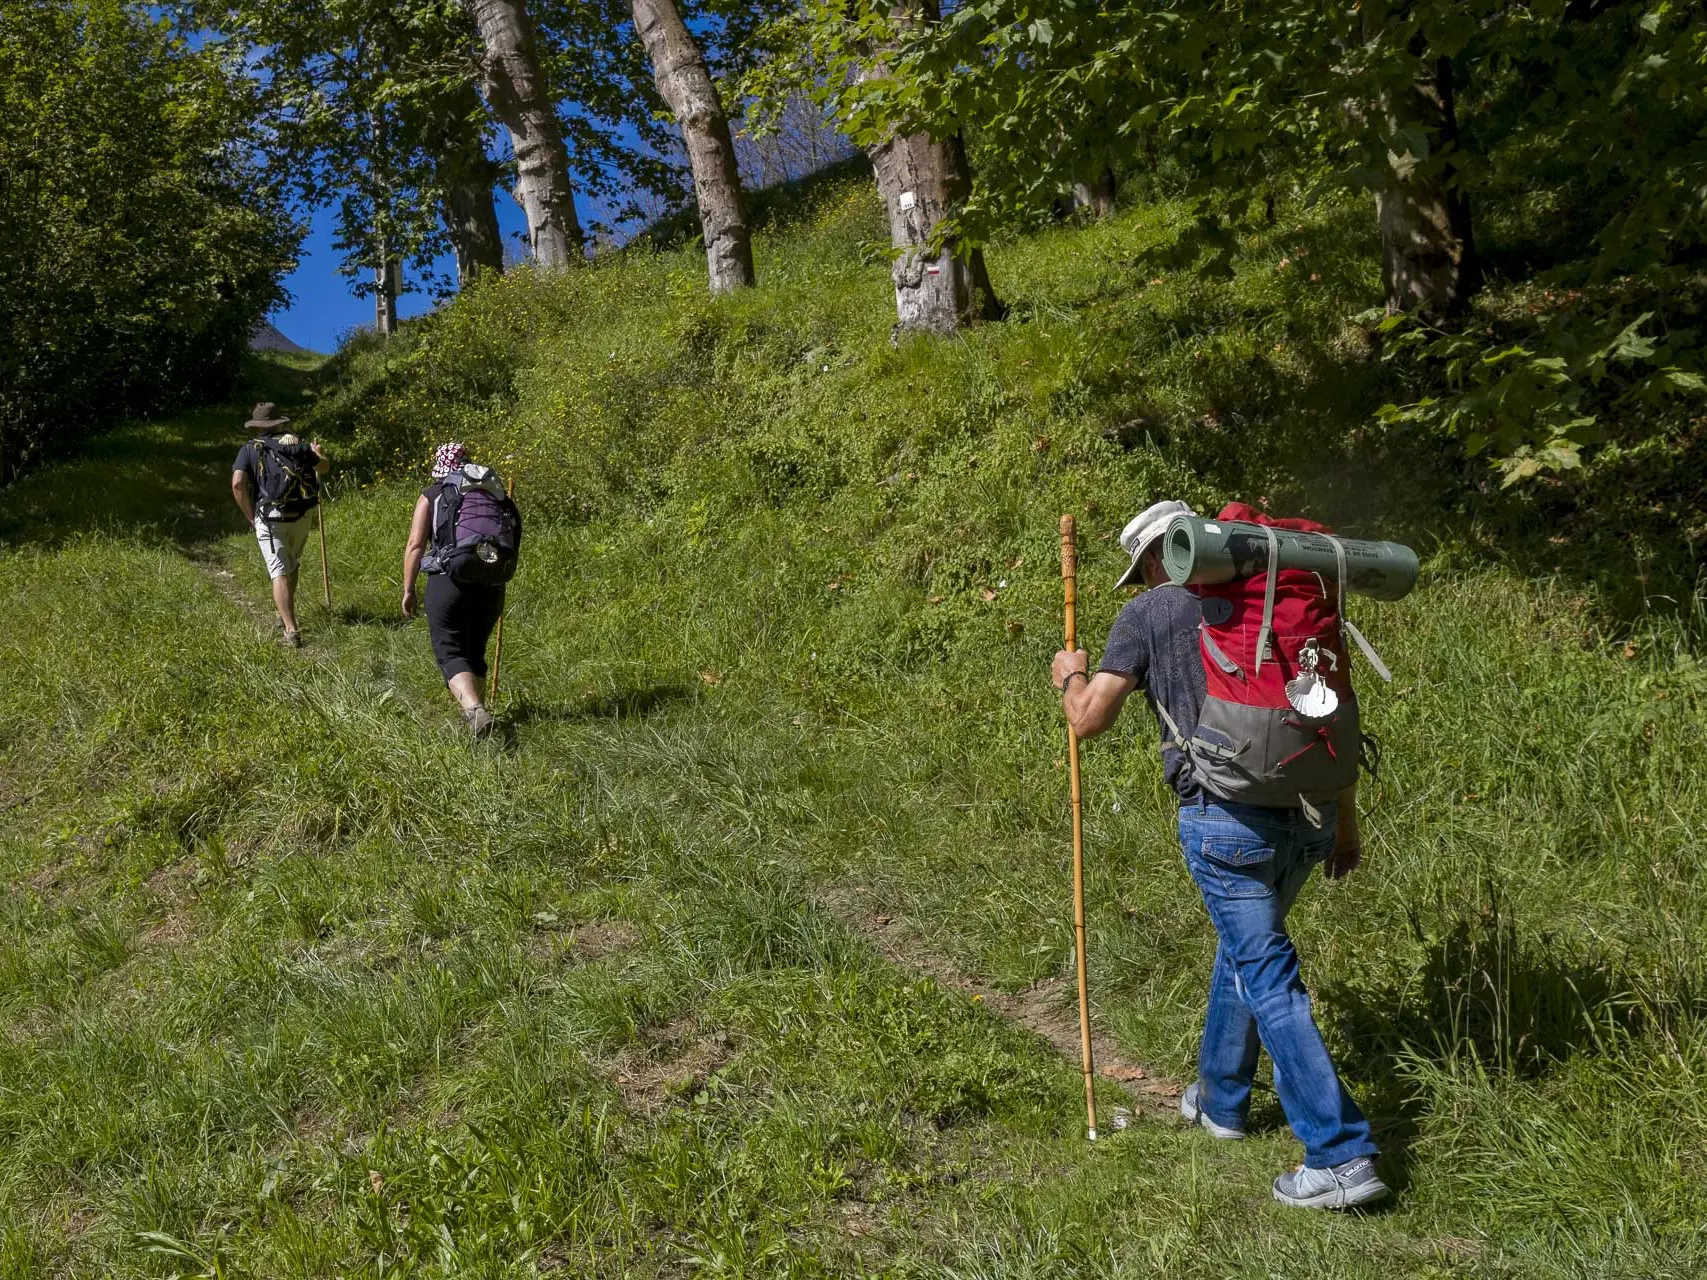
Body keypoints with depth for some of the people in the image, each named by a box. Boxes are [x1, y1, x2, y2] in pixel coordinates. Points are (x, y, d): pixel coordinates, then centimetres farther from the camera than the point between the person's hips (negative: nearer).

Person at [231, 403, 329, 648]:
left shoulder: (249, 449, 2)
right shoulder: (297, 444, 9)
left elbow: (238, 483, -11)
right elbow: (324, 466, 22)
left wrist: (250, 516, -1)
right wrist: (318, 453, 45)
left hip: (270, 518, -3)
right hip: (302, 517, 3)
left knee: (280, 573, -4)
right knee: (292, 567, 25)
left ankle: (291, 630, -15)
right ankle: (285, 615, 40)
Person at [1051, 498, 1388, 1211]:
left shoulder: (1149, 613, 1)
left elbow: (1089, 720, -1)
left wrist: (1071, 676, 22)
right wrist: (1345, 821, 20)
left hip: (1227, 817, -6)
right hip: (1308, 810, 6)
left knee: (1268, 978, 0)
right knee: (1244, 942, 25)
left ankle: (1342, 1157, -2)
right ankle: (1221, 1098, 40)